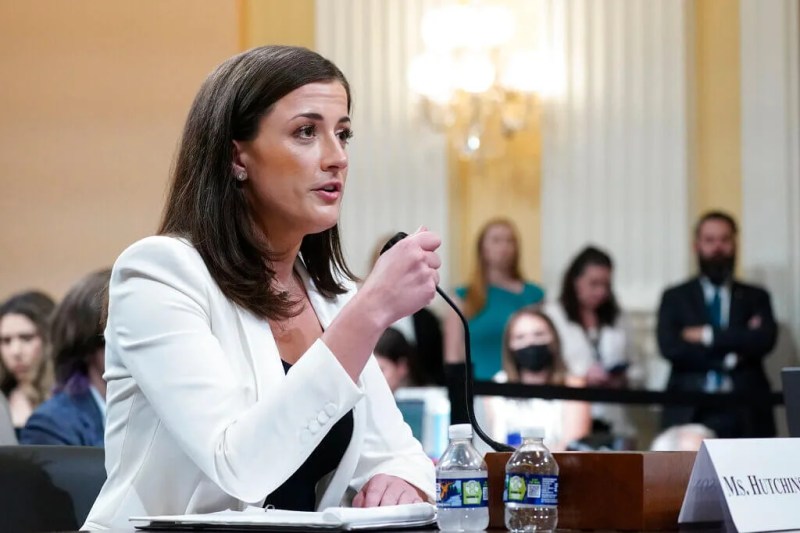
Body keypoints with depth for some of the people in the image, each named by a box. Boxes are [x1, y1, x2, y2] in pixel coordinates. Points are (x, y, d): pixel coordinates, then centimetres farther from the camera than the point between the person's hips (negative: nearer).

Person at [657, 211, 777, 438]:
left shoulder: (756, 298, 16)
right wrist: (728, 358, -7)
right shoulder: (675, 298, 14)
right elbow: (670, 347, -2)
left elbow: (765, 340, -2)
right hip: (689, 414, 0)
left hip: (745, 415, 1)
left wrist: (708, 335, -4)